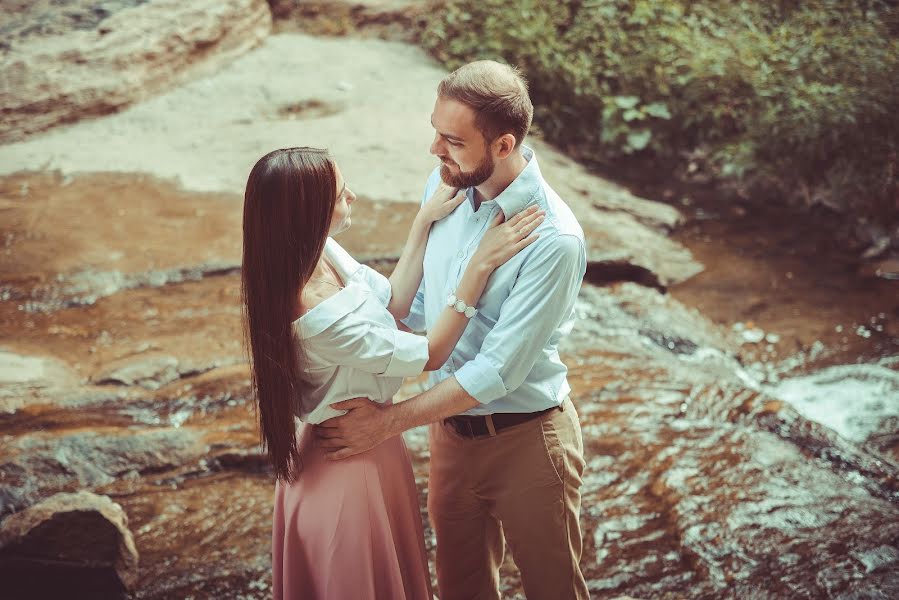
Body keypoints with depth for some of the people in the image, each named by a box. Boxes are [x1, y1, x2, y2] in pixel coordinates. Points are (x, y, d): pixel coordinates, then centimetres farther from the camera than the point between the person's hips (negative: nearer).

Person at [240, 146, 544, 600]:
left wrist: (425, 221, -2)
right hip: (353, 464, -8)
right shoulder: (319, 317, -37)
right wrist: (481, 263, -23)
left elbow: (392, 302, 4)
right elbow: (429, 354, -23)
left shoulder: (321, 252, -11)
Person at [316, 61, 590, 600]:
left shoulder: (554, 240, -27)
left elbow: (497, 371, -25)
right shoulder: (445, 185, -6)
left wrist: (387, 422, -21)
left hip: (525, 439, -6)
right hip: (451, 428, 6)